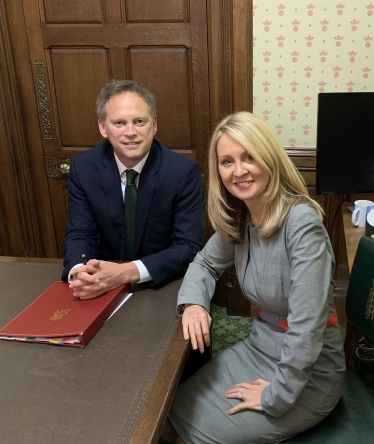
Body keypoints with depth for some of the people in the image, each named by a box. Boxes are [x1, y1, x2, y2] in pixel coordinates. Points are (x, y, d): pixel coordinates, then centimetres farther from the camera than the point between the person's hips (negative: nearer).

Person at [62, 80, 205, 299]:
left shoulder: (184, 171, -14)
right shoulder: (83, 167, -6)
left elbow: (190, 247, -16)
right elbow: (79, 235, -4)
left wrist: (128, 272, -30)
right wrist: (79, 272, -28)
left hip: (165, 286, -1)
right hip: (105, 287, 1)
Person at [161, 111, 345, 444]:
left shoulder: (301, 222, -27)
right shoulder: (238, 219, -4)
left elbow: (306, 326, -30)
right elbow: (206, 263, 11)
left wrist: (276, 397, -19)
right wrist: (193, 303, -10)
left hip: (308, 374, -6)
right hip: (258, 348, 6)